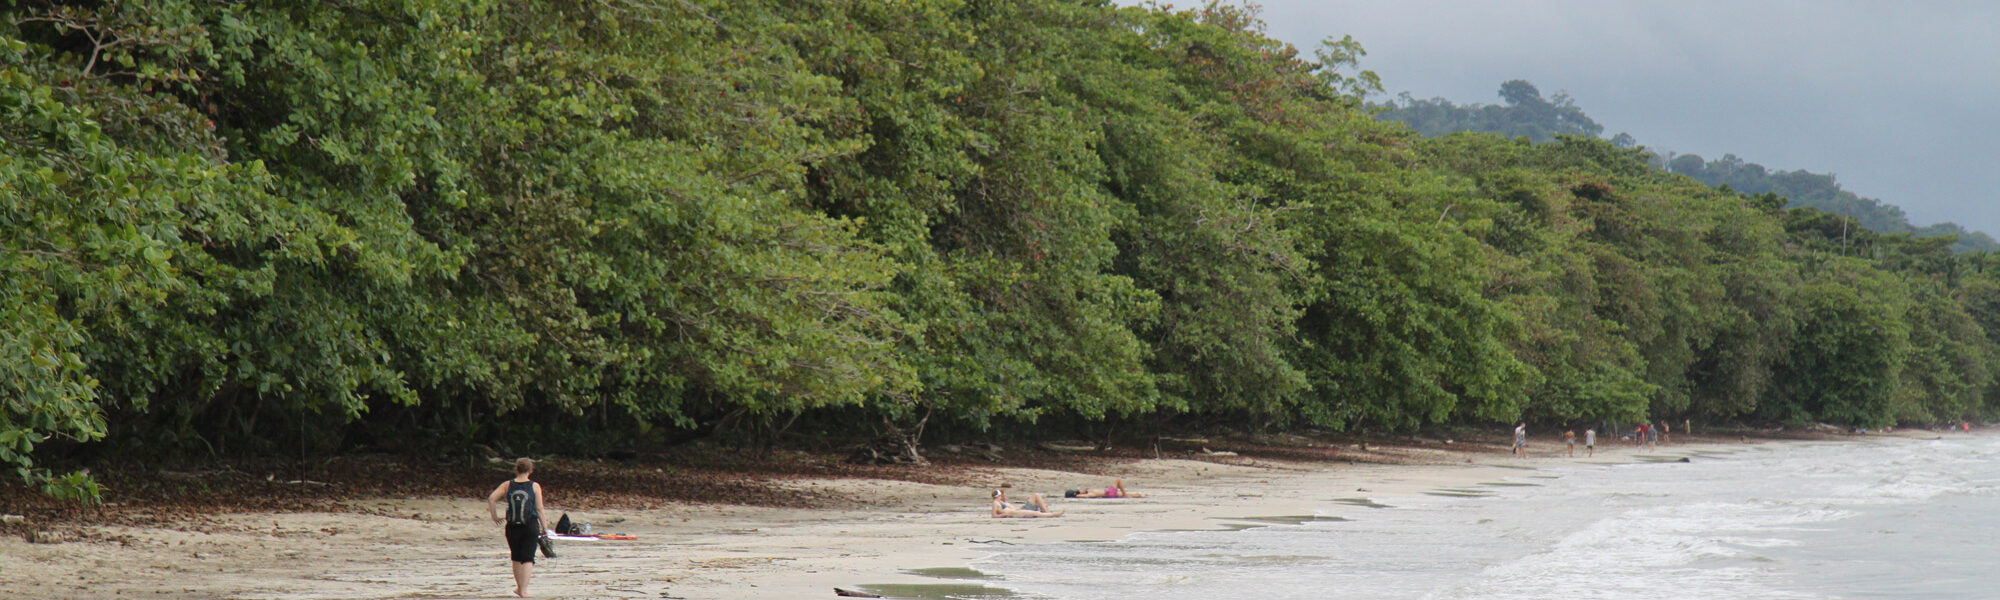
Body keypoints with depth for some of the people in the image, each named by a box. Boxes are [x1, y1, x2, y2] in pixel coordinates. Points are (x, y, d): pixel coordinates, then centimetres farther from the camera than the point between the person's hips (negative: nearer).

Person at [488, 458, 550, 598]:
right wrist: (545, 527, 2)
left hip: (512, 527, 2)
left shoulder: (507, 485, 1)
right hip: (531, 526, -2)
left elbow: (491, 498, -7)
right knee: (528, 558, 0)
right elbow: (540, 509, -5)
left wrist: (495, 516, 4)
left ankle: (519, 587, 27)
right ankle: (523, 590, -8)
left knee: (516, 558, 18)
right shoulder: (534, 486, -4)